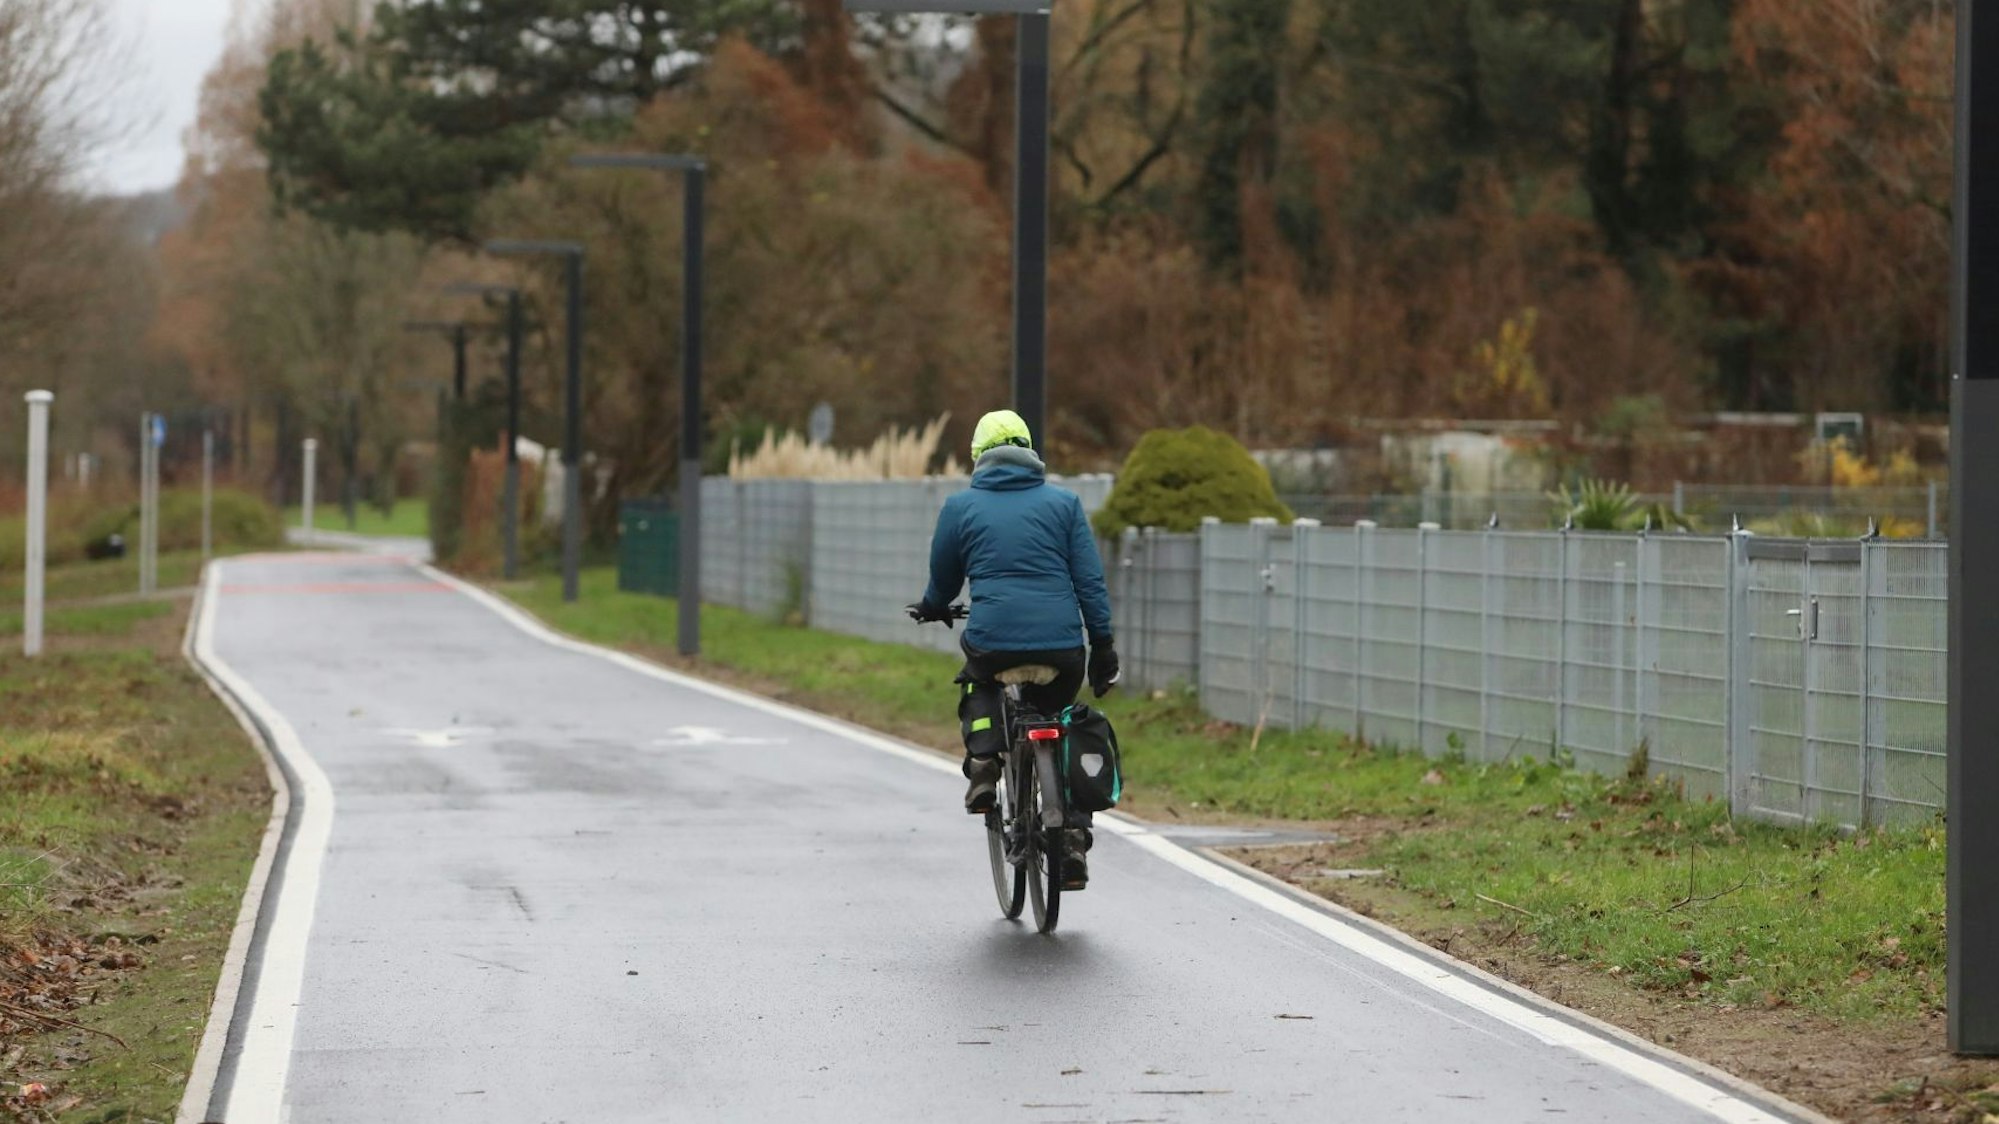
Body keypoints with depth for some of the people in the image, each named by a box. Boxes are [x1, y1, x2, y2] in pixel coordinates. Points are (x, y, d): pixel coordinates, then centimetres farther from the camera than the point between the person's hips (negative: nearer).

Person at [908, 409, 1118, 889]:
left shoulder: (961, 506, 9)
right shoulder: (1063, 502, 10)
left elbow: (943, 582, 19)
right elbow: (1090, 580, 5)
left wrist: (932, 608, 41)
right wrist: (1103, 645, 9)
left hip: (992, 640, -1)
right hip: (1062, 646, 1)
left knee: (978, 686, 34)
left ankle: (983, 765, 8)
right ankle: (1073, 840, 9)